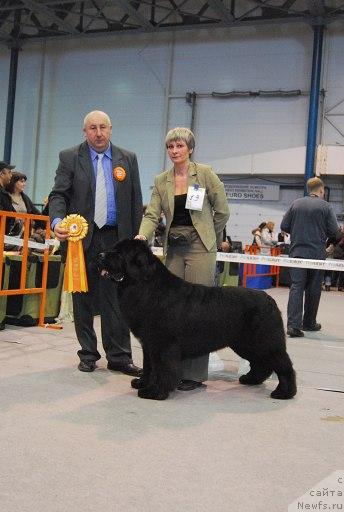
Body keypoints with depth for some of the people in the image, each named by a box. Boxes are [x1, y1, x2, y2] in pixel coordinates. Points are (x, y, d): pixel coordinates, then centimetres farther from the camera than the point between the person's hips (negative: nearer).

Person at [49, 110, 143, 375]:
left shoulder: (128, 159, 9)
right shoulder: (69, 157, 5)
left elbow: (136, 201, 9)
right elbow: (58, 194, -2)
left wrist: (136, 238, 3)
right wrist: (57, 221, -21)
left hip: (116, 238, 0)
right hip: (81, 237, 0)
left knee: (116, 299, 0)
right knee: (83, 299, 7)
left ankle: (119, 357, 7)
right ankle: (88, 355, 19)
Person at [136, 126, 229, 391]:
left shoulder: (205, 173, -1)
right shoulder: (161, 181, 10)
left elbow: (222, 211, 4)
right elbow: (152, 215, 1)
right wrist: (143, 235, -18)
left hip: (200, 248, -4)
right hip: (174, 248, 4)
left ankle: (195, 374, 1)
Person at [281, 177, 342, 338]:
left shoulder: (296, 204, 5)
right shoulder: (325, 206, -5)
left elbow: (284, 226, 6)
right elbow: (335, 232, -6)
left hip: (297, 252, 2)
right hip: (317, 253, -2)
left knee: (296, 287, -3)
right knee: (313, 289, 11)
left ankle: (293, 324, -16)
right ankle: (309, 323, 23)